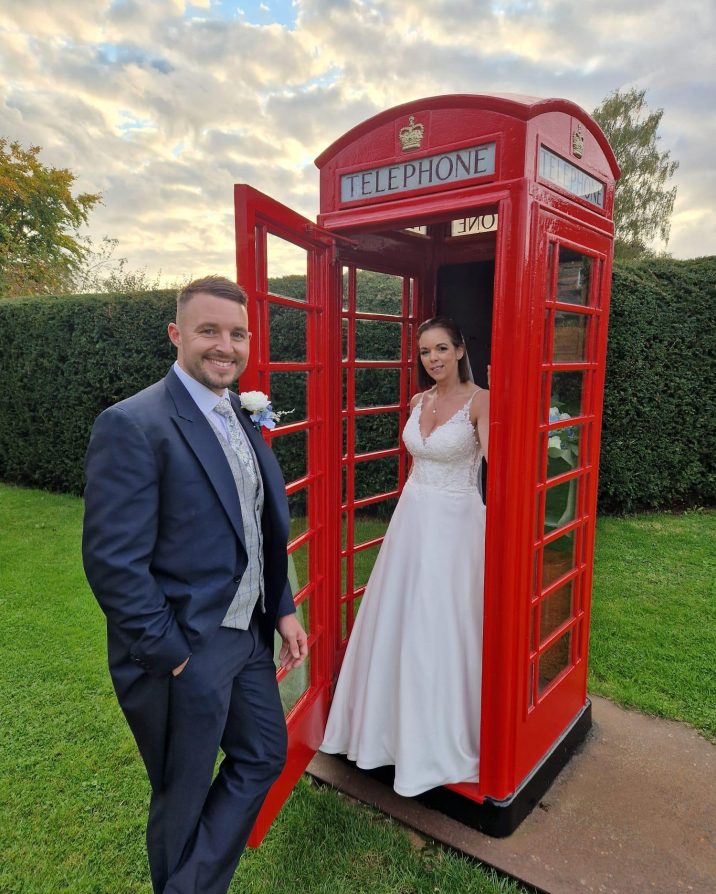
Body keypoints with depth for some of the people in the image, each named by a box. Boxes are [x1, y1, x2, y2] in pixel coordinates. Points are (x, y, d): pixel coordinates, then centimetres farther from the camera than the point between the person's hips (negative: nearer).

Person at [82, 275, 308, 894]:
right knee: (184, 800, 16)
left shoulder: (243, 419, 5)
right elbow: (113, 561, -23)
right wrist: (168, 653, -17)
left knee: (265, 755, 22)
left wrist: (282, 609, 7)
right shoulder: (133, 425, -21)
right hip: (183, 655, -8)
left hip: (249, 637, 8)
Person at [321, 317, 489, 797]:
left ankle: (446, 737, 26)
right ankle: (401, 722, 37)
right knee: (400, 617, 14)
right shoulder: (418, 401, 8)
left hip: (456, 522, -6)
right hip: (413, 517, 7)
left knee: (447, 627, 3)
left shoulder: (479, 400, -12)